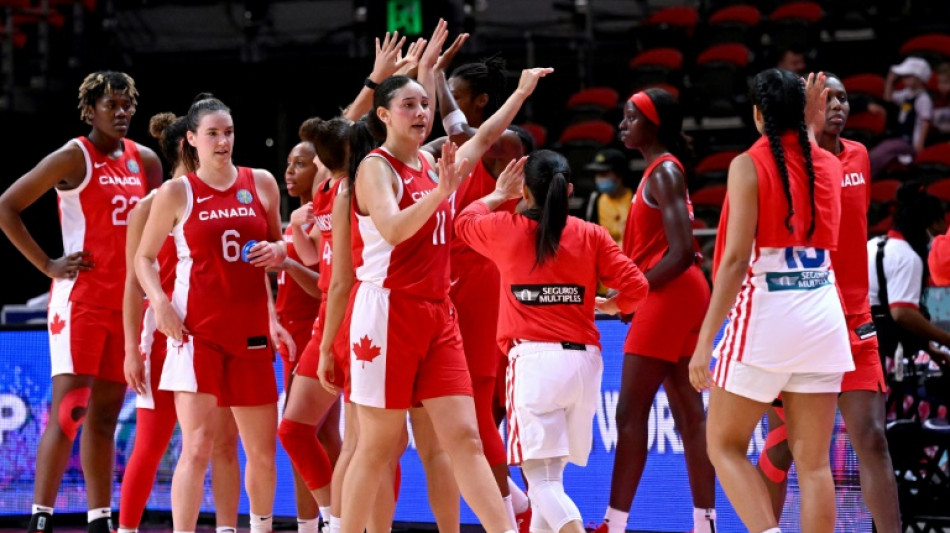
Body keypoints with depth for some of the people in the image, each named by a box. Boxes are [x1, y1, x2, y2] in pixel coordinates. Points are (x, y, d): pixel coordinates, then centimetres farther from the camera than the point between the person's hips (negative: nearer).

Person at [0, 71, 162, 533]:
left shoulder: (145, 161, 11)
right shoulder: (74, 157, -7)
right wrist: (49, 266, -11)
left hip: (126, 302, 6)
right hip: (80, 299, -6)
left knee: (105, 416, 10)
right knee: (68, 410, -12)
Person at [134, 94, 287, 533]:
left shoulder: (261, 183, 8)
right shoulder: (176, 193, 0)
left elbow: (278, 244, 20)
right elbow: (144, 257, 6)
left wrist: (278, 251, -3)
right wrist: (160, 302, -10)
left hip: (250, 330, 4)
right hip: (197, 330, -4)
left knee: (262, 450, 11)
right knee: (197, 446, -15)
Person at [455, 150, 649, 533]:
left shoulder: (505, 230, 2)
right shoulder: (592, 236, 4)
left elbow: (463, 223, 24)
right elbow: (636, 287, -2)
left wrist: (497, 196, 38)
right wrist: (611, 305, 18)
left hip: (533, 358, -3)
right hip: (584, 360, 3)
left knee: (542, 477, -7)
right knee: (552, 470, 19)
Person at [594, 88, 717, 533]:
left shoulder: (664, 172, -12)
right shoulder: (659, 171, 16)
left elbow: (681, 253, -20)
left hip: (667, 296, -10)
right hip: (678, 298, 10)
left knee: (631, 414, -9)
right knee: (689, 416, 8)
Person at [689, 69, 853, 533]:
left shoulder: (749, 165, -7)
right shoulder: (828, 165, 8)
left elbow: (735, 259, -13)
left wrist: (705, 340, -13)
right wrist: (810, 125, 33)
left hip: (766, 310, -5)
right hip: (823, 314, 5)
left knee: (724, 446, 8)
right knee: (813, 463, 5)